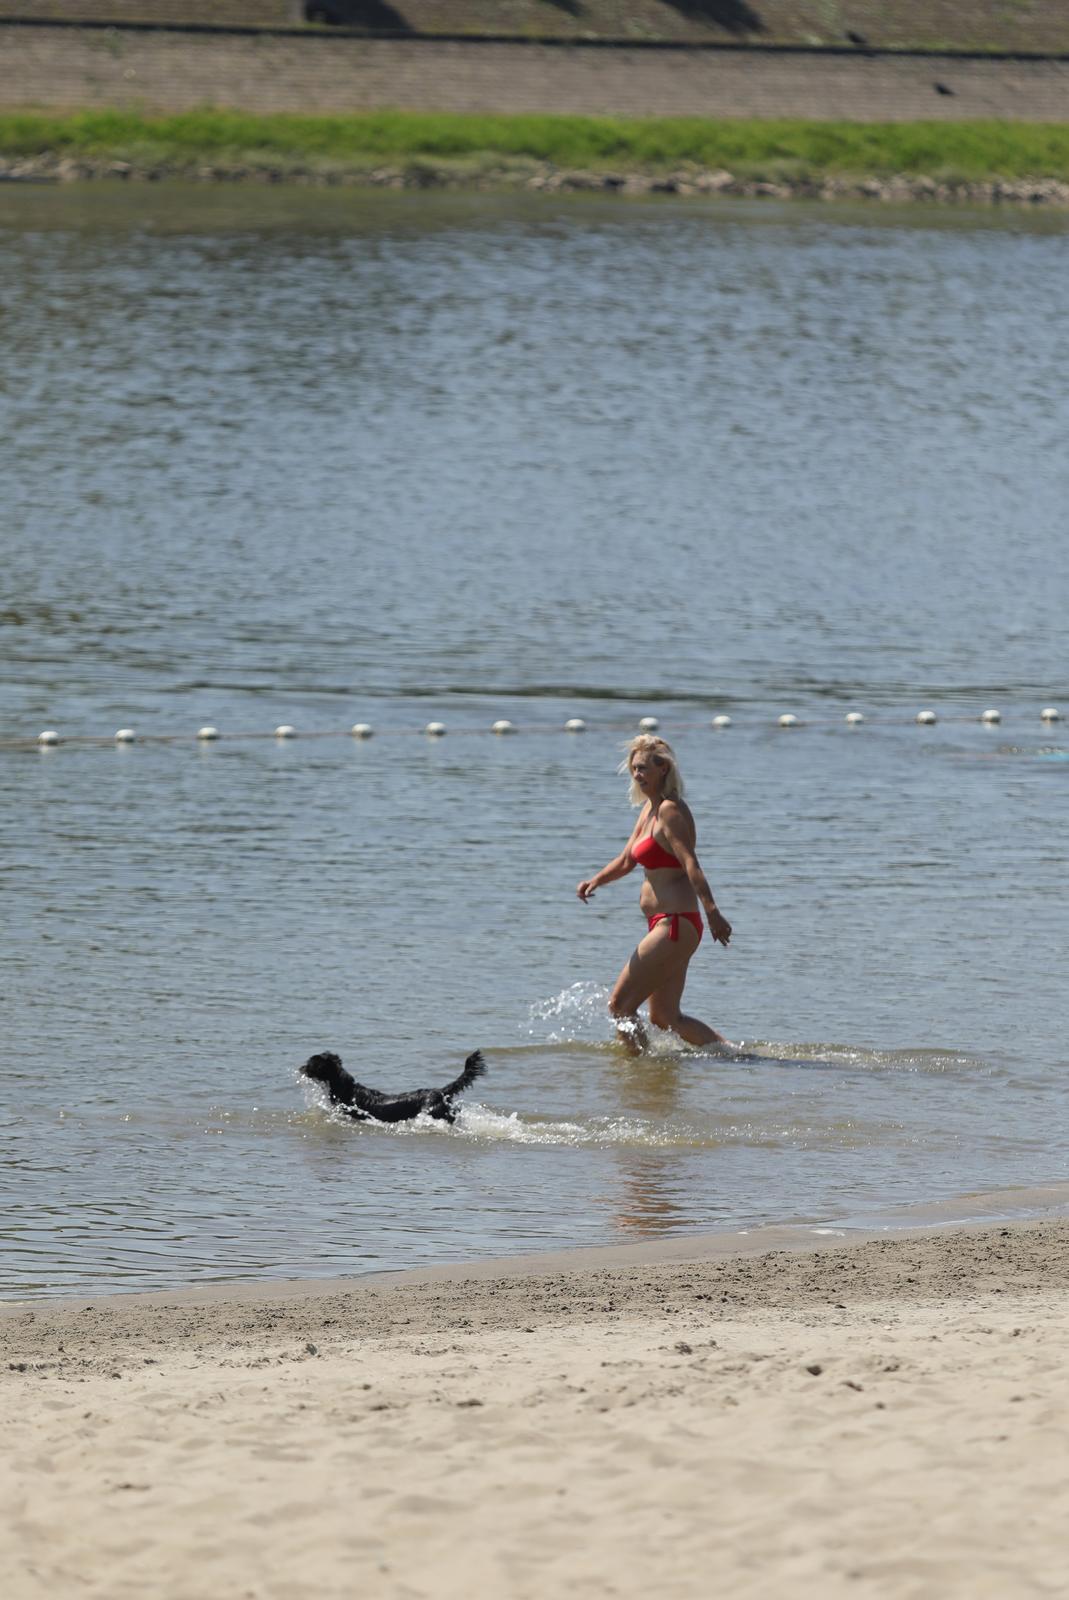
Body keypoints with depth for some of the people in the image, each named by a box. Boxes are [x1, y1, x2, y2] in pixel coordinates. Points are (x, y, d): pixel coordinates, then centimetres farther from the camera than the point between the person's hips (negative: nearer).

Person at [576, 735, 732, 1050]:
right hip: (670, 926, 10)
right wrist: (596, 880, 1)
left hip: (675, 925, -10)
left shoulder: (670, 811, -14)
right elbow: (626, 861, 20)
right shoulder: (650, 808, 15)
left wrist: (712, 913, -36)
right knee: (665, 1018, 14)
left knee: (620, 1005, -6)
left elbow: (690, 864, -26)